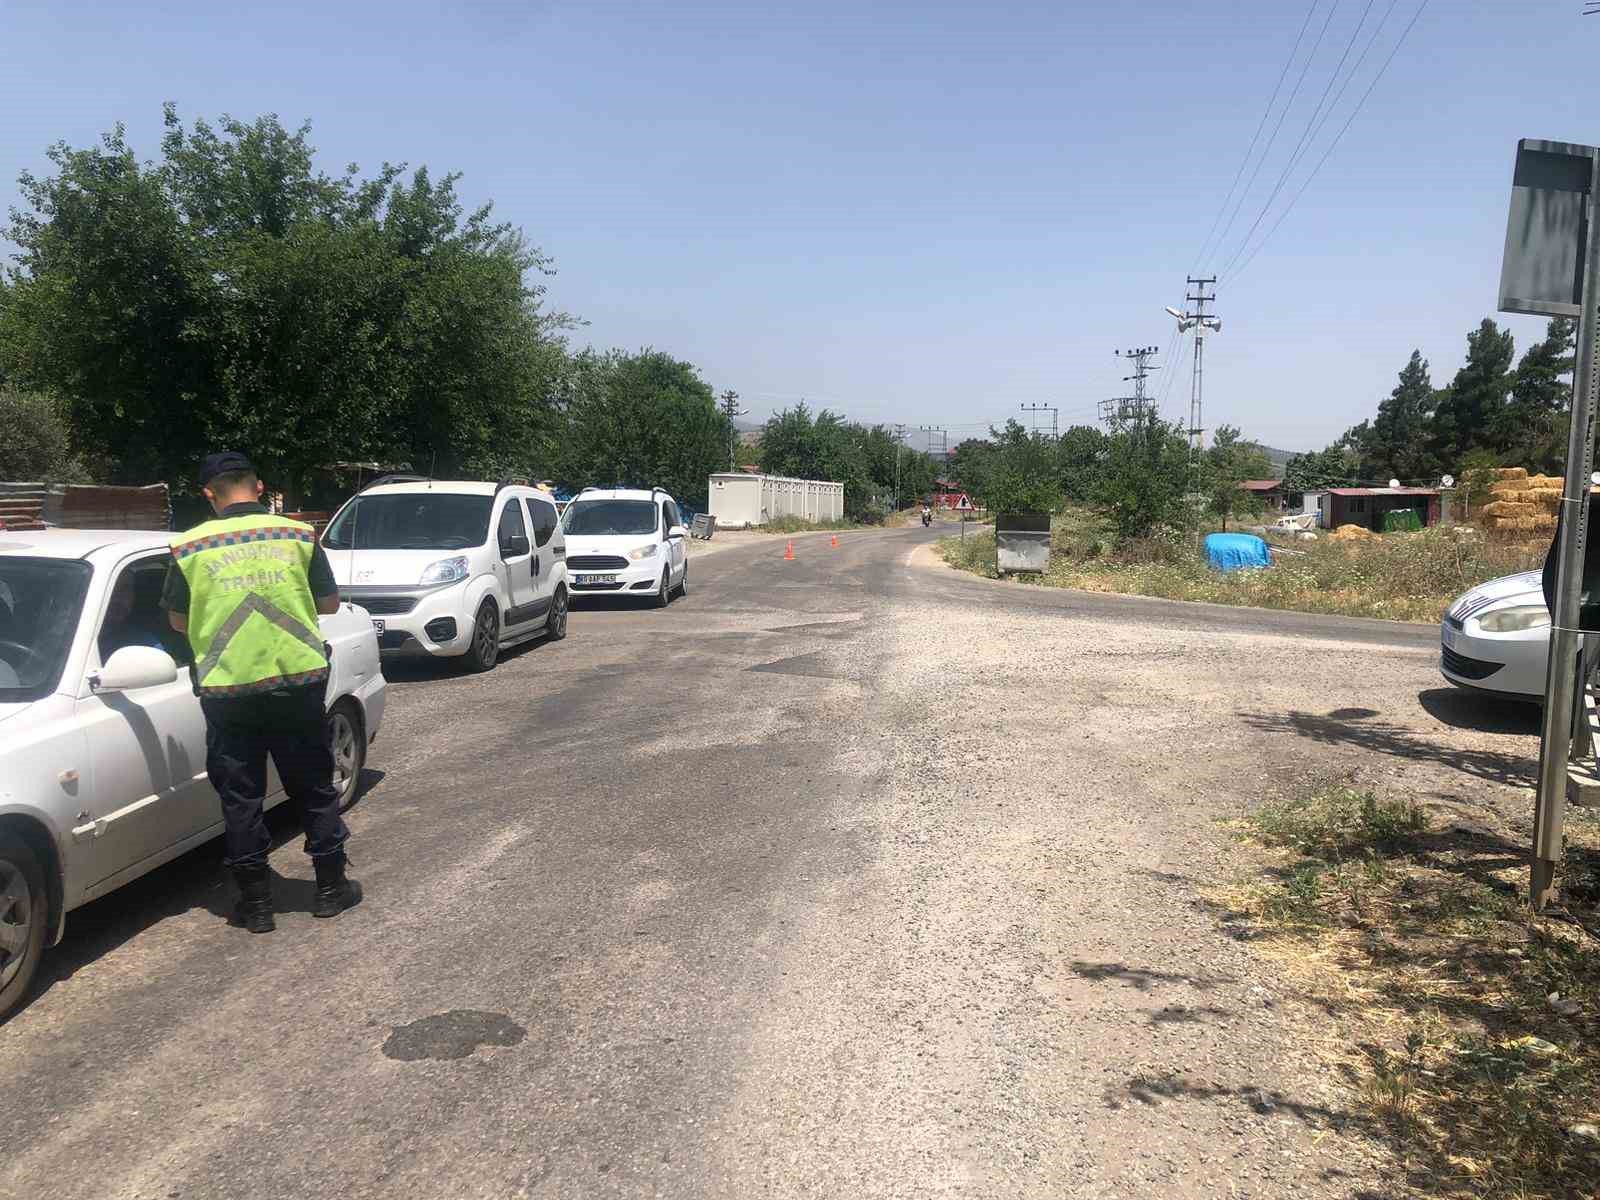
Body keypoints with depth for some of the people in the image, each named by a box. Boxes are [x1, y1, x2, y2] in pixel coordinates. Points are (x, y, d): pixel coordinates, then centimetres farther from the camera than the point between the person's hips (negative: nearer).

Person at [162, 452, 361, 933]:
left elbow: (178, 620, 8)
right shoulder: (299, 535, -1)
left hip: (227, 690, 0)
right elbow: (329, 603, 7)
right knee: (313, 788, 14)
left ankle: (256, 903, 17)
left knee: (240, 798, 11)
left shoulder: (190, 546, -1)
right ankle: (331, 887, 23)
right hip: (299, 681, 1)